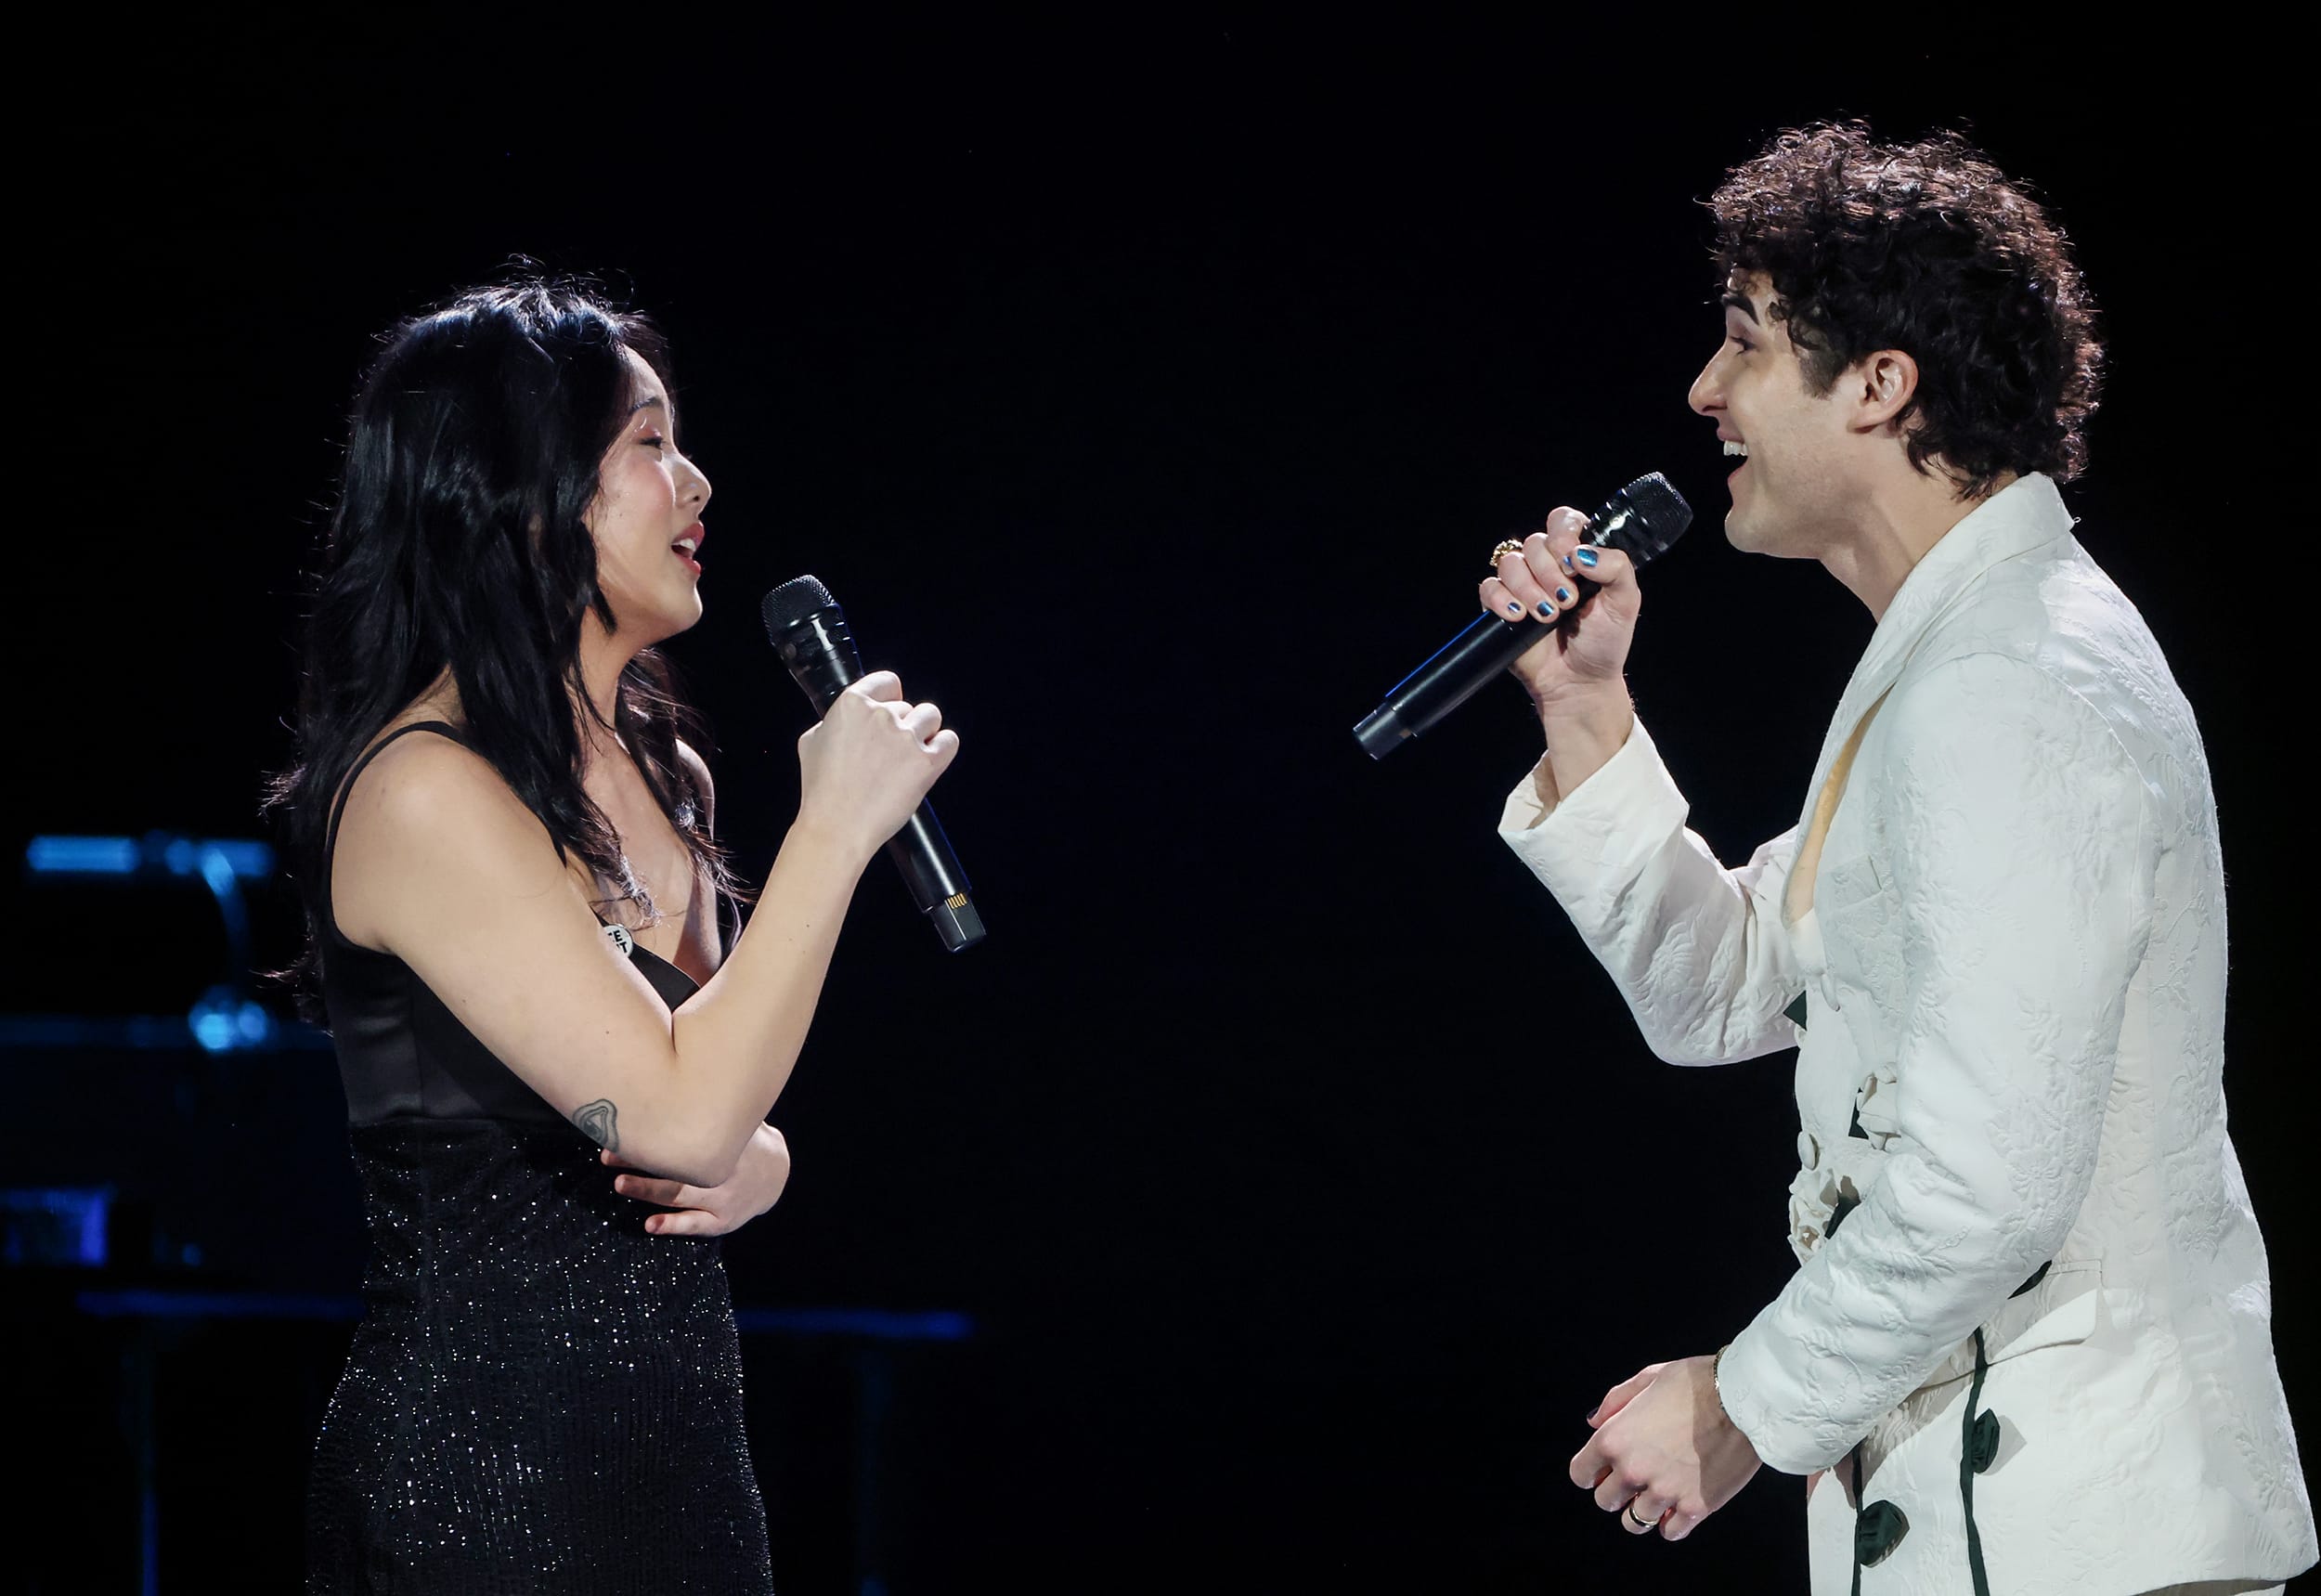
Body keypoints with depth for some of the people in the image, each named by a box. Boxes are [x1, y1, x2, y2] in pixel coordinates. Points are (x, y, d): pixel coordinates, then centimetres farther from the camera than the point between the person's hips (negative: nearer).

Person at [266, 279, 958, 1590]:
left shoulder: (665, 778, 11)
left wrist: (757, 1158, 0)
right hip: (482, 1469, -8)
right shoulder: (425, 791, -16)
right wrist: (835, 829, -18)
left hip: (676, 1432, 8)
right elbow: (678, 1114, -23)